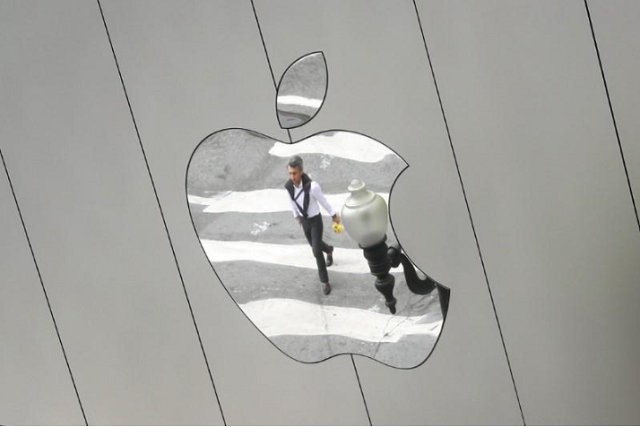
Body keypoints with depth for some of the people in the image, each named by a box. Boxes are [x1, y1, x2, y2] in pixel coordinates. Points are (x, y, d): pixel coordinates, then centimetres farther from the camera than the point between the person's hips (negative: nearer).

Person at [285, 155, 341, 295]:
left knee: (316, 251, -6)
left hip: (316, 220, -5)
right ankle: (329, 250, 62)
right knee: (315, 245, 25)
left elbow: (323, 201, -18)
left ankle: (324, 281, 12)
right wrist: (296, 216, 19)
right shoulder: (288, 186, -20)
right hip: (304, 220, 5)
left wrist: (334, 215, -2)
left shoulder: (312, 186, -36)